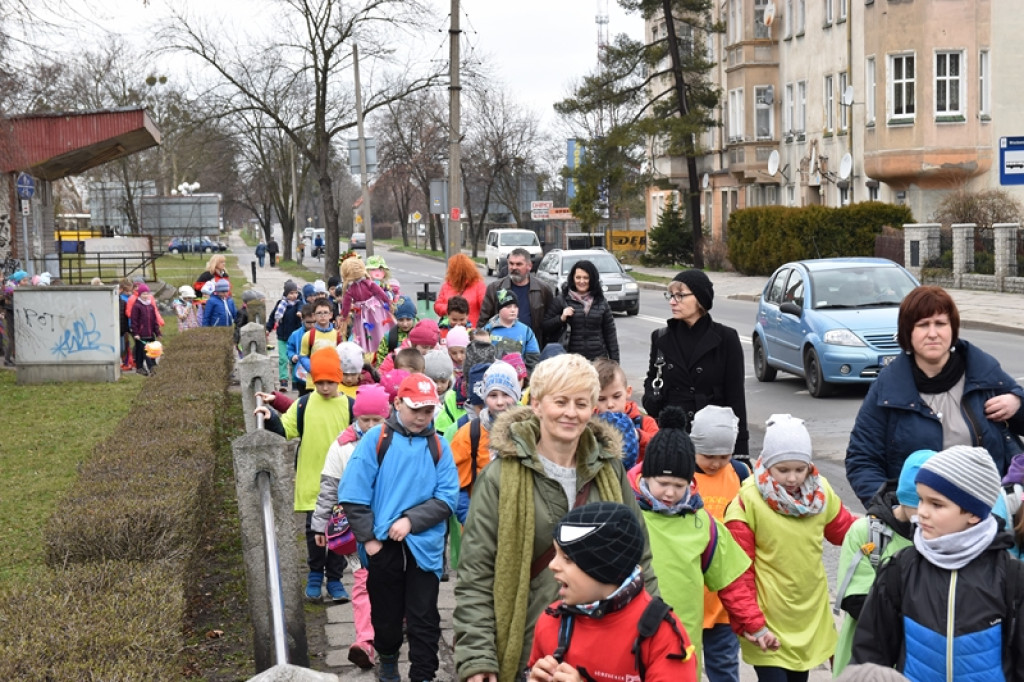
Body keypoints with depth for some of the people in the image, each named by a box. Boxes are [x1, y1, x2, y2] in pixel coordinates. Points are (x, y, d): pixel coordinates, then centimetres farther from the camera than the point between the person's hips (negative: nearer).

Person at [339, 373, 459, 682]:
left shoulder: (438, 446, 0)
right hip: (383, 544, 0)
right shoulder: (376, 438, -3)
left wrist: (411, 520, -16)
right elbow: (354, 494, -5)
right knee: (386, 614, 16)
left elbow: (447, 497, -4)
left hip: (424, 546, 0)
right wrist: (368, 537, -9)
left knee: (424, 620, 1)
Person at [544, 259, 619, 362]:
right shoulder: (562, 299, 3)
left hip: (598, 358, 1)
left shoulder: (601, 301, 9)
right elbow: (545, 328, 6)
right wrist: (561, 318, -11)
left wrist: (615, 361, 7)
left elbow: (610, 333, 12)